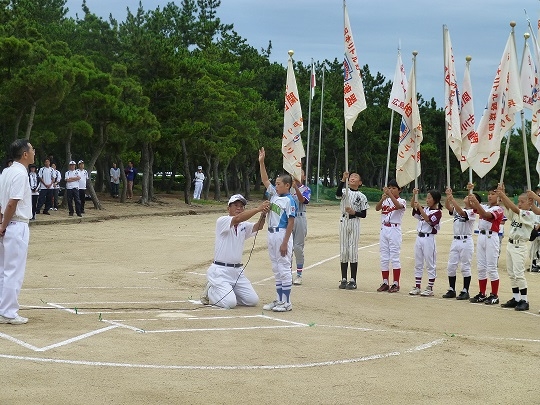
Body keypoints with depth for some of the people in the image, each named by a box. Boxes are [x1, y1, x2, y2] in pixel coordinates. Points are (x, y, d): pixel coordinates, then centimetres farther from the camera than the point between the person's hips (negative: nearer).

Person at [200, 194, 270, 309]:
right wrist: (258, 208, -32)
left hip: (238, 271, 7)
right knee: (230, 303, -20)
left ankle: (228, 292, 21)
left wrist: (263, 215, -31)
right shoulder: (222, 221, -8)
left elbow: (258, 227, -10)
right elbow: (237, 219, -28)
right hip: (220, 271, -7)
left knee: (253, 300, -1)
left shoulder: (244, 226, 10)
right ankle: (210, 292, 10)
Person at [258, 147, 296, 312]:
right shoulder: (274, 194, 11)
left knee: (284, 268, -4)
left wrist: (285, 242, -19)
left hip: (282, 235, -9)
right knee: (276, 269, 13)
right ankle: (279, 300, 20)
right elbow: (265, 180, 16)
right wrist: (261, 162, 6)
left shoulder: (289, 200, -12)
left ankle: (287, 302, 0)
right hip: (271, 234, 9)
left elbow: (291, 223, -16)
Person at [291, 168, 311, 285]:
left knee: (298, 247, -4)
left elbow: (302, 200, -16)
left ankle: (299, 275, 3)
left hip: (300, 218, -2)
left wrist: (296, 187, -29)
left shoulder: (306, 189, 4)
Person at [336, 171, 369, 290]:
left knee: (353, 251, -2)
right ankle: (344, 279, 11)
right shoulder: (345, 191, 4)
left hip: (355, 223, -1)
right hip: (344, 221, 1)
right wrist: (343, 180, -29)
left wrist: (354, 212, -15)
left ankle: (353, 280, 3)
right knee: (343, 250, 4)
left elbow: (364, 214, 3)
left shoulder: (362, 196, 4)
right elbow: (338, 194, -21)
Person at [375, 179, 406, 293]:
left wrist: (390, 194, -36)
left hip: (395, 230, -5)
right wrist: (382, 199, -27)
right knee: (384, 258, 7)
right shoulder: (386, 200, 11)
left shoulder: (402, 201, -2)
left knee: (394, 258, -4)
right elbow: (377, 208, -9)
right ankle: (385, 283, 12)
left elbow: (398, 206, -26)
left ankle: (396, 284, 1)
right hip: (384, 229, 5)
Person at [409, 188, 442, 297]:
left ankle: (430, 289, 5)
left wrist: (420, 208, -25)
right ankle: (417, 287, 18)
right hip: (419, 238, 7)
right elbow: (413, 206, 7)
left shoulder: (437, 212, -8)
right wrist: (414, 195, -7)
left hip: (429, 239, -7)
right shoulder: (424, 209, 11)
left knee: (430, 265, 0)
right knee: (418, 264, 11)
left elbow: (428, 220, -22)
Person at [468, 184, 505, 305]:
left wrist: (476, 202, -31)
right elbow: (470, 206, 3)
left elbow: (486, 215, -22)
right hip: (481, 236, 7)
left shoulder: (498, 210, -5)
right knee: (481, 267, 9)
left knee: (491, 268, -4)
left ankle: (494, 296, 1)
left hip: (491, 237, -7)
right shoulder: (483, 207, 15)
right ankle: (482, 294, 15)